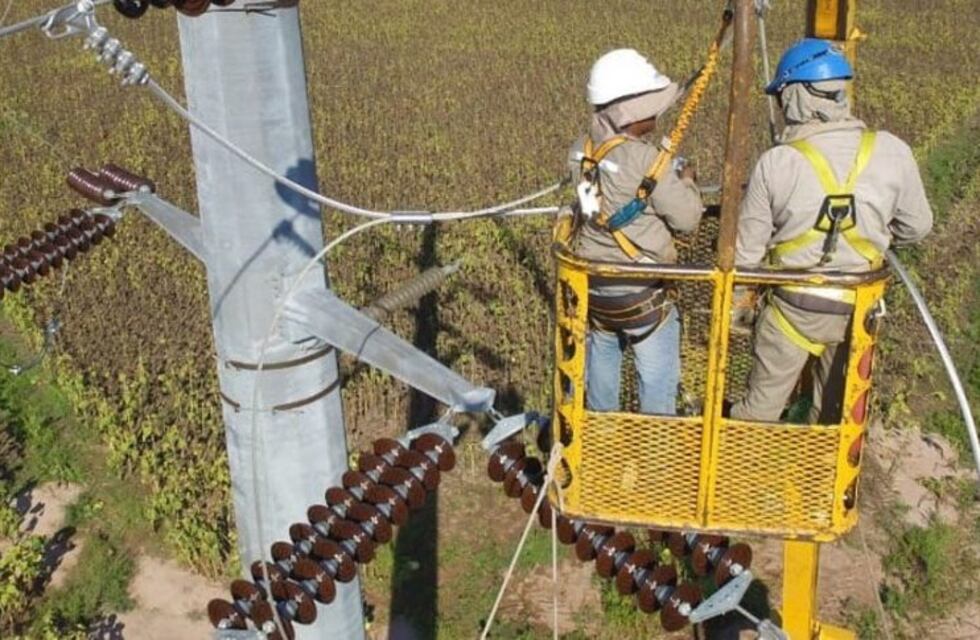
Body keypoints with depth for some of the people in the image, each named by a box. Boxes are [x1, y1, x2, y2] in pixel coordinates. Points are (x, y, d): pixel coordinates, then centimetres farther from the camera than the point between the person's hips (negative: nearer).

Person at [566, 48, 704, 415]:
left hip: (593, 286, 7)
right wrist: (686, 182, 3)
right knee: (657, 380, 11)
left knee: (601, 362, 26)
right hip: (641, 292, -7)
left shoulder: (581, 152, -4)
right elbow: (687, 219, -16)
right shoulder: (644, 159, -23)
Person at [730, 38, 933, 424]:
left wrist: (738, 296, 10)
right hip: (857, 307, 2)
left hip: (794, 305, -2)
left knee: (761, 405, 15)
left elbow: (749, 244, -8)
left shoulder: (775, 163, -17)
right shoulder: (891, 152, -12)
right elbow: (915, 227, 1)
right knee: (837, 407, 22)